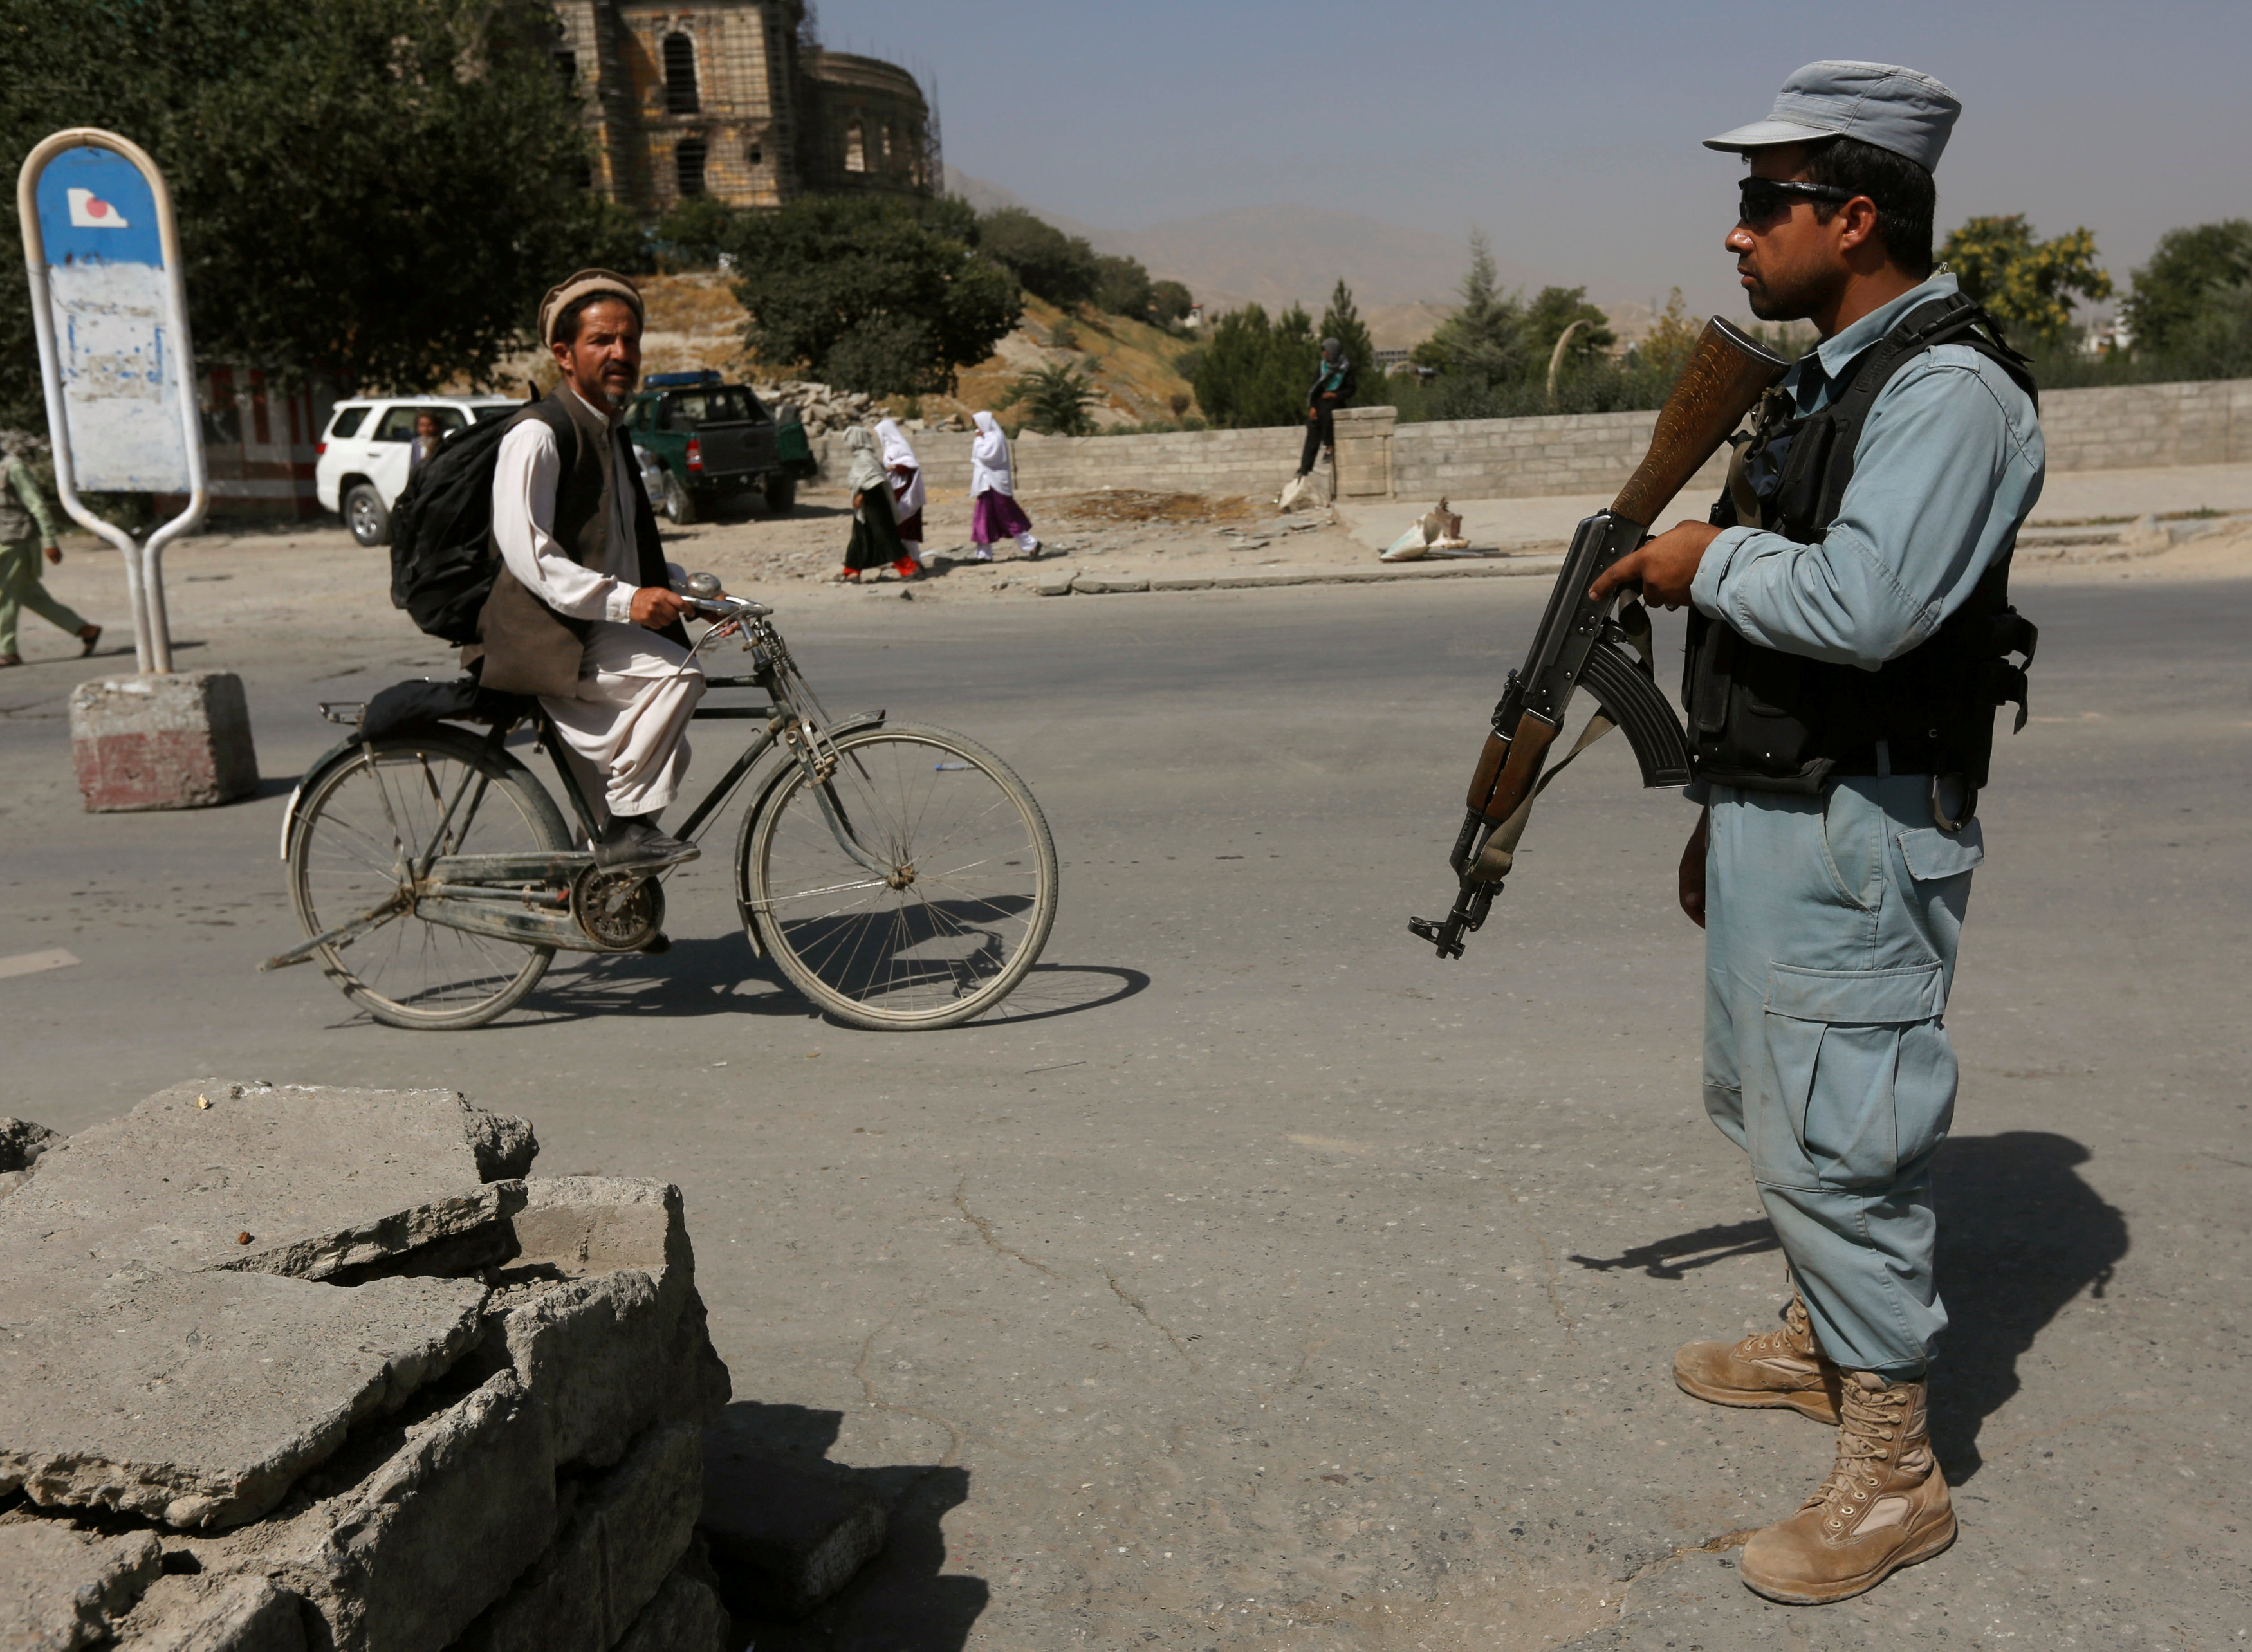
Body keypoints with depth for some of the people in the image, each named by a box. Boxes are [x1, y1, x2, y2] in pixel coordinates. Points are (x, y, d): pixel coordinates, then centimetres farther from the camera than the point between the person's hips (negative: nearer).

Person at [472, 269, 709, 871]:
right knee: (675, 674, -29)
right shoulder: (537, 434, -12)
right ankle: (627, 830, -21)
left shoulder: (611, 431, 18)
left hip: (597, 632, 9)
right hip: (543, 635, -9)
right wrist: (623, 600, -30)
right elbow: (527, 552, -22)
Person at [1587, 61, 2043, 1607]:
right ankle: (1820, 1342, 41)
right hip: (1771, 814, 10)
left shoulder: (1950, 389, -17)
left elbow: (1864, 605, -31)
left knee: (1843, 1140, -4)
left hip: (1861, 836, -10)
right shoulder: (1823, 383, 15)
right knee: (1769, 1105, 22)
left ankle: (1895, 1473, 10)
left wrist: (1709, 562, -13)